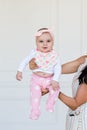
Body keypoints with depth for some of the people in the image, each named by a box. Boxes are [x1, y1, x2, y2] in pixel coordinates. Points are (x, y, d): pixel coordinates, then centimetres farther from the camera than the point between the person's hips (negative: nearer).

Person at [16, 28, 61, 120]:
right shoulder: (34, 53, -7)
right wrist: (19, 71, -5)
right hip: (36, 78, 0)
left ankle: (50, 105, 2)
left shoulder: (54, 55, -9)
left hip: (49, 79, 0)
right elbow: (25, 61, 3)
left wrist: (55, 80, -20)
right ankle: (35, 111, -1)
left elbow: (58, 68, -10)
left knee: (55, 89, -20)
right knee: (35, 93, -15)